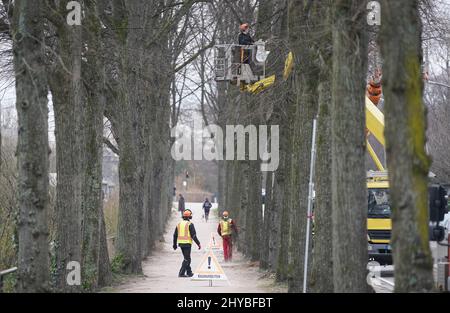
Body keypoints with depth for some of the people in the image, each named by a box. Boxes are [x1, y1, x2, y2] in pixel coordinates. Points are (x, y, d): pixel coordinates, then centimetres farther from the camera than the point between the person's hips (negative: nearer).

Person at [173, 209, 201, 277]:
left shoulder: (179, 224, 10)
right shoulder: (190, 224, -9)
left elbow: (175, 235, 14)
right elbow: (193, 235, -13)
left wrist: (175, 245, 22)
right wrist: (198, 244, -8)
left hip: (180, 243, 7)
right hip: (187, 243, -7)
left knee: (187, 258, 18)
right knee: (186, 259, -3)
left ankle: (189, 272, 23)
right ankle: (181, 273, -12)